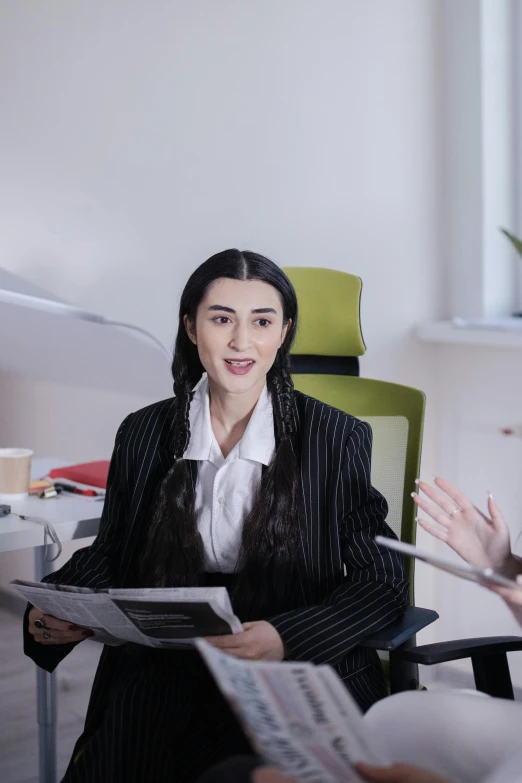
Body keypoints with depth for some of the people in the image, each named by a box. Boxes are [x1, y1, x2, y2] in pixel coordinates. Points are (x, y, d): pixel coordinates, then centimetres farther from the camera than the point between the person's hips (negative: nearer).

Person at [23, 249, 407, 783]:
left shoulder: (337, 439, -1)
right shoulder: (144, 434, 8)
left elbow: (382, 580, -2)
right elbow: (109, 557, 17)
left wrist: (286, 638, -20)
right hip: (163, 674, 3)